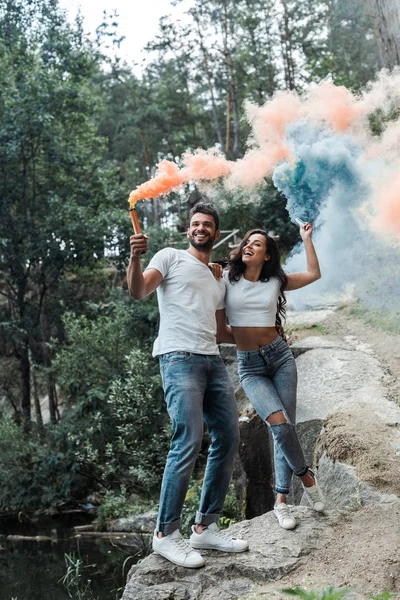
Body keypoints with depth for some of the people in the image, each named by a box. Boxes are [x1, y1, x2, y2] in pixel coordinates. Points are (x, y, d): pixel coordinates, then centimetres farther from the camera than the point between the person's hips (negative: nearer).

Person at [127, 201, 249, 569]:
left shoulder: (218, 282, 27)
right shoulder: (171, 257, 8)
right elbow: (138, 292, -7)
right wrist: (135, 258, -24)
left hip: (213, 360, 8)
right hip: (179, 357, -8)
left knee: (228, 439, 3)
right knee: (189, 441, -18)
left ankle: (206, 528, 11)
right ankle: (166, 534, -9)